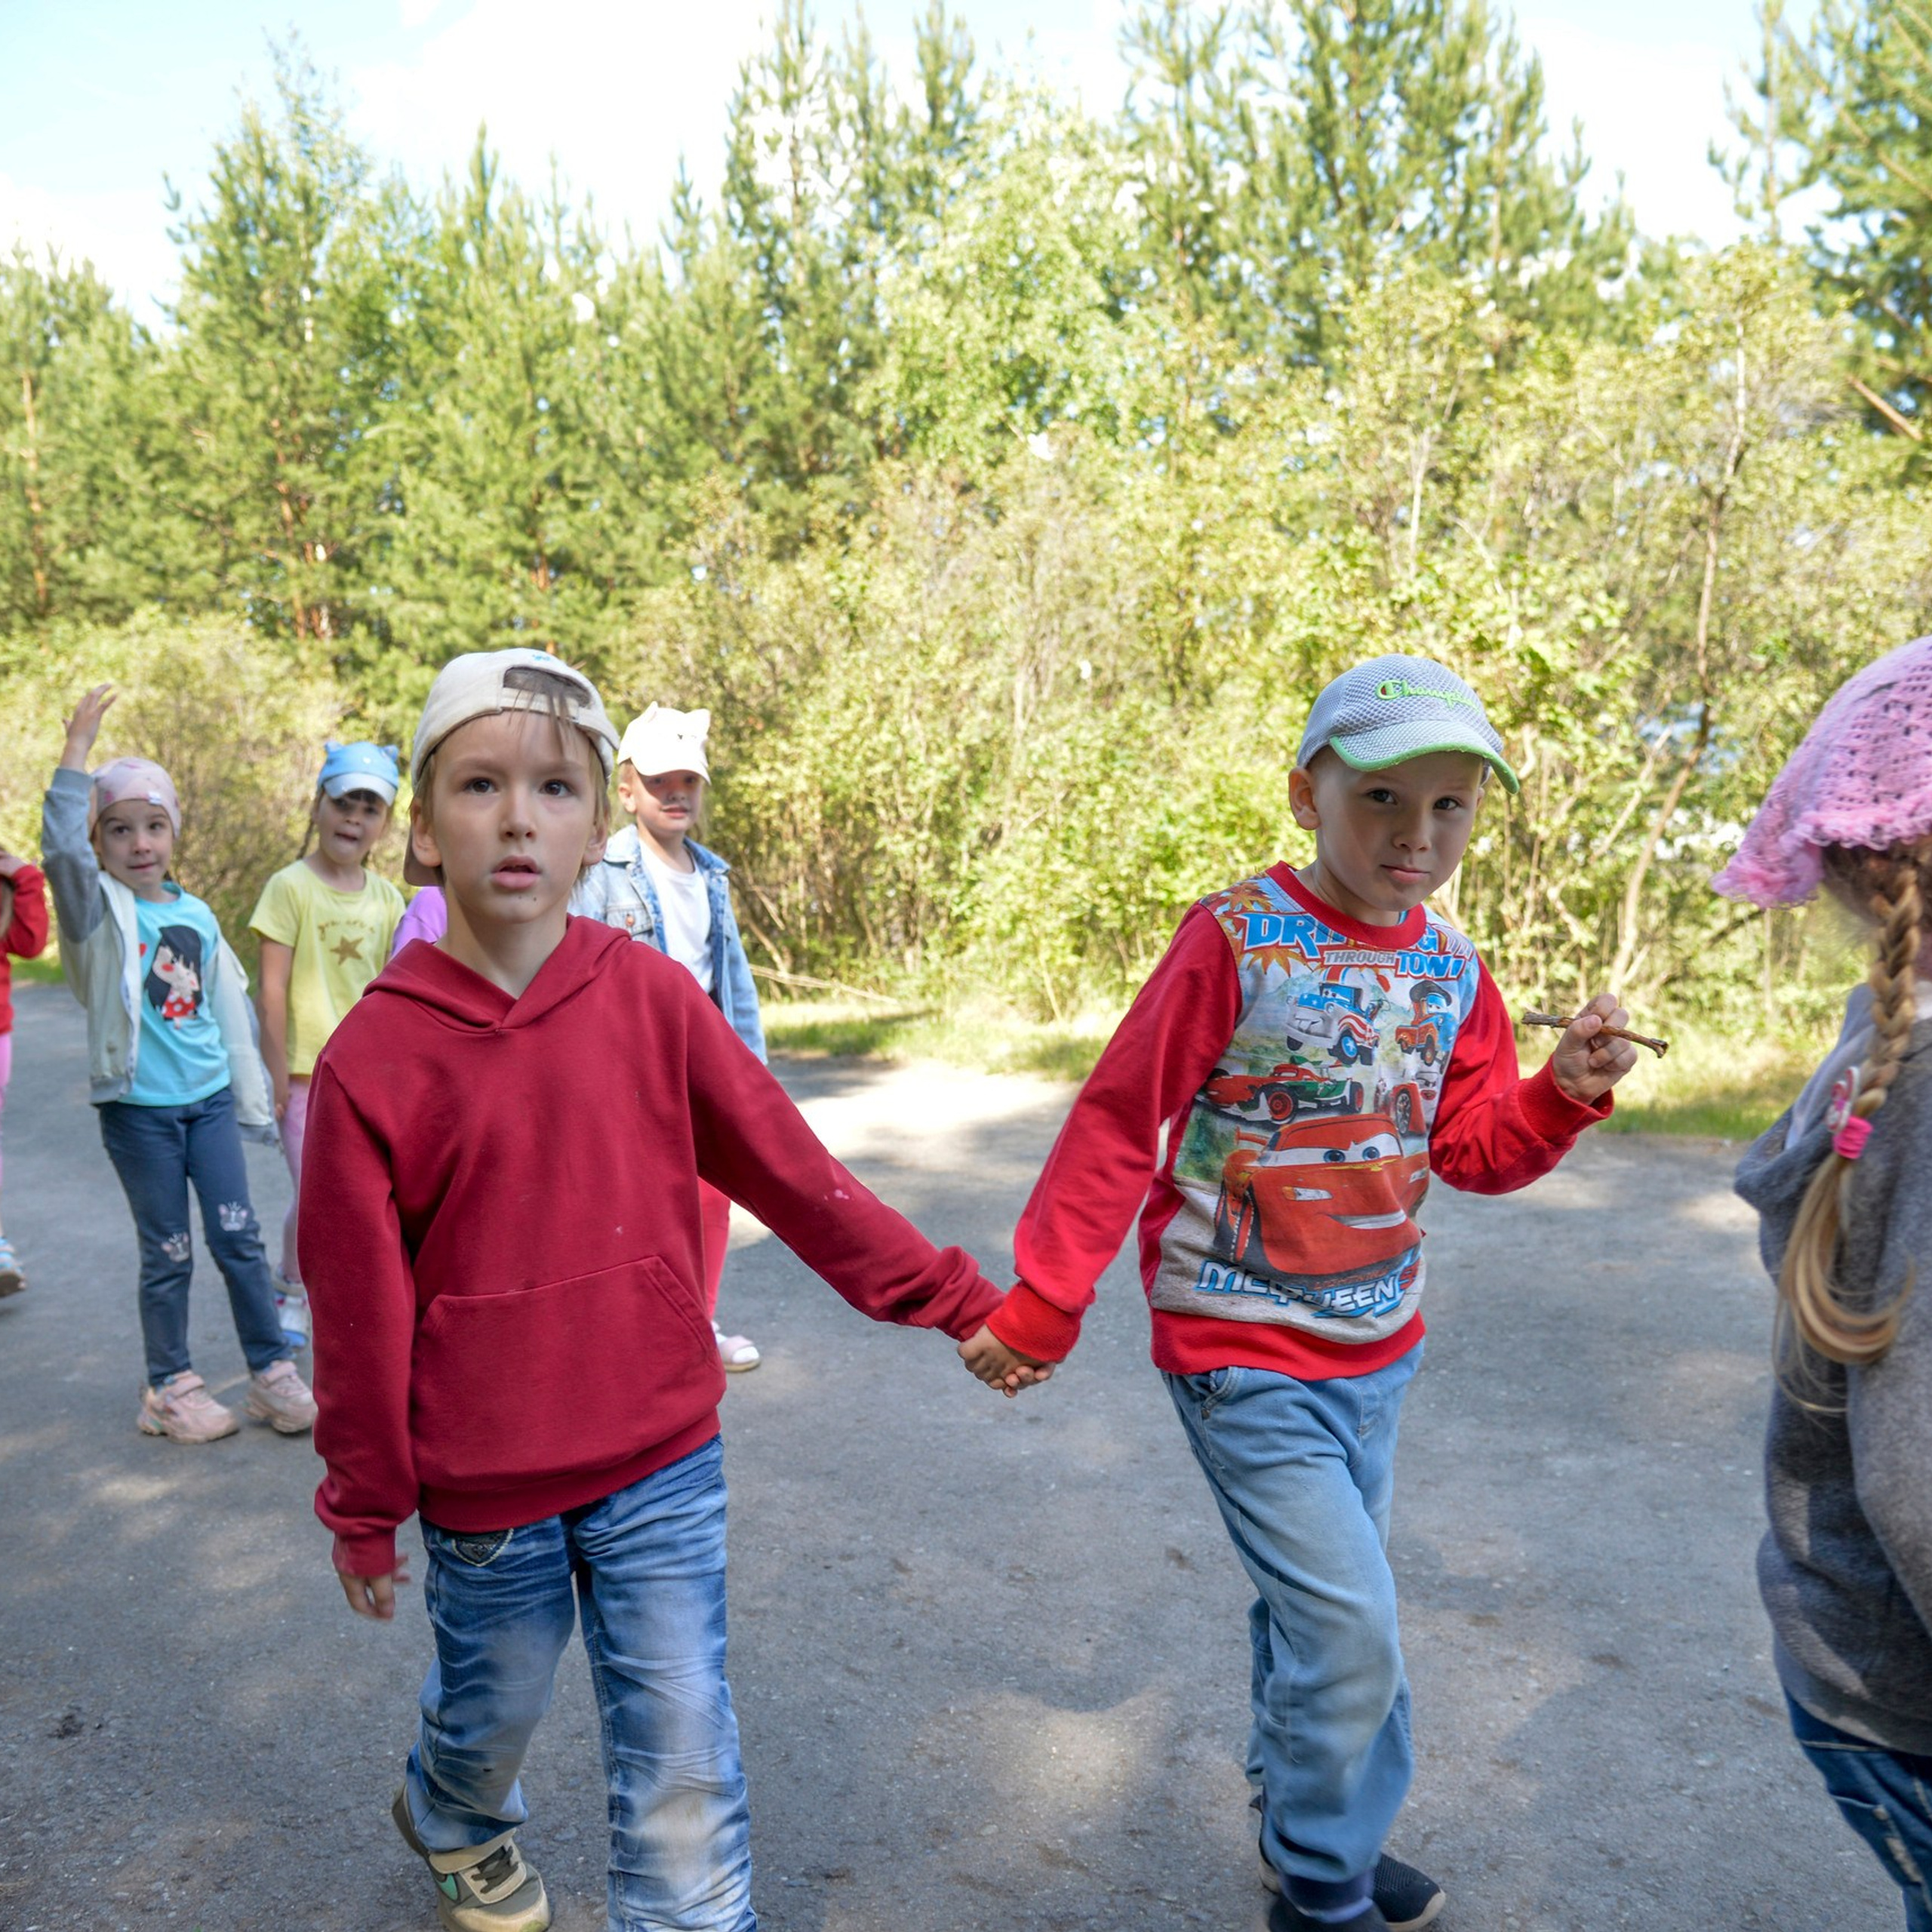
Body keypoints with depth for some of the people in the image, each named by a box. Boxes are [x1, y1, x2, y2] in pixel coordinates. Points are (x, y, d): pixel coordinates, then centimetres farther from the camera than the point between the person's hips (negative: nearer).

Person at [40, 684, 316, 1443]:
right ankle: (169, 1386, 22)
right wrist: (78, 745, -29)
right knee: (168, 1252, 6)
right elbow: (61, 847, -26)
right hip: (138, 1107, -3)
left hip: (209, 1098, 3)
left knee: (240, 1239, 4)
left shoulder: (197, 915, 8)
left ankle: (272, 1373, 15)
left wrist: (253, 1097, 13)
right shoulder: (98, 907, -4)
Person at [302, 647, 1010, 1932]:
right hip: (484, 1488, 1)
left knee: (685, 1761, 7)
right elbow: (359, 1310, -6)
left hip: (663, 1464, 0)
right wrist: (363, 1511, 3)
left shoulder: (650, 994, -11)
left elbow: (793, 1176, -6)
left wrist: (960, 1300, -3)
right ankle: (454, 1818, 60)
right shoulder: (374, 1055, -14)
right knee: (494, 1705, 26)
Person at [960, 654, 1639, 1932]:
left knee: (1312, 1604, 21)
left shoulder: (1451, 970, 1)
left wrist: (1564, 1094, -12)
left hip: (1378, 1349, 6)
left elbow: (1475, 1152, 7)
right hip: (1245, 1357, -6)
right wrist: (1040, 1305, -14)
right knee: (1351, 1630, -6)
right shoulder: (1239, 941, -18)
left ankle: (1304, 1829, 44)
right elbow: (1117, 1127, -14)